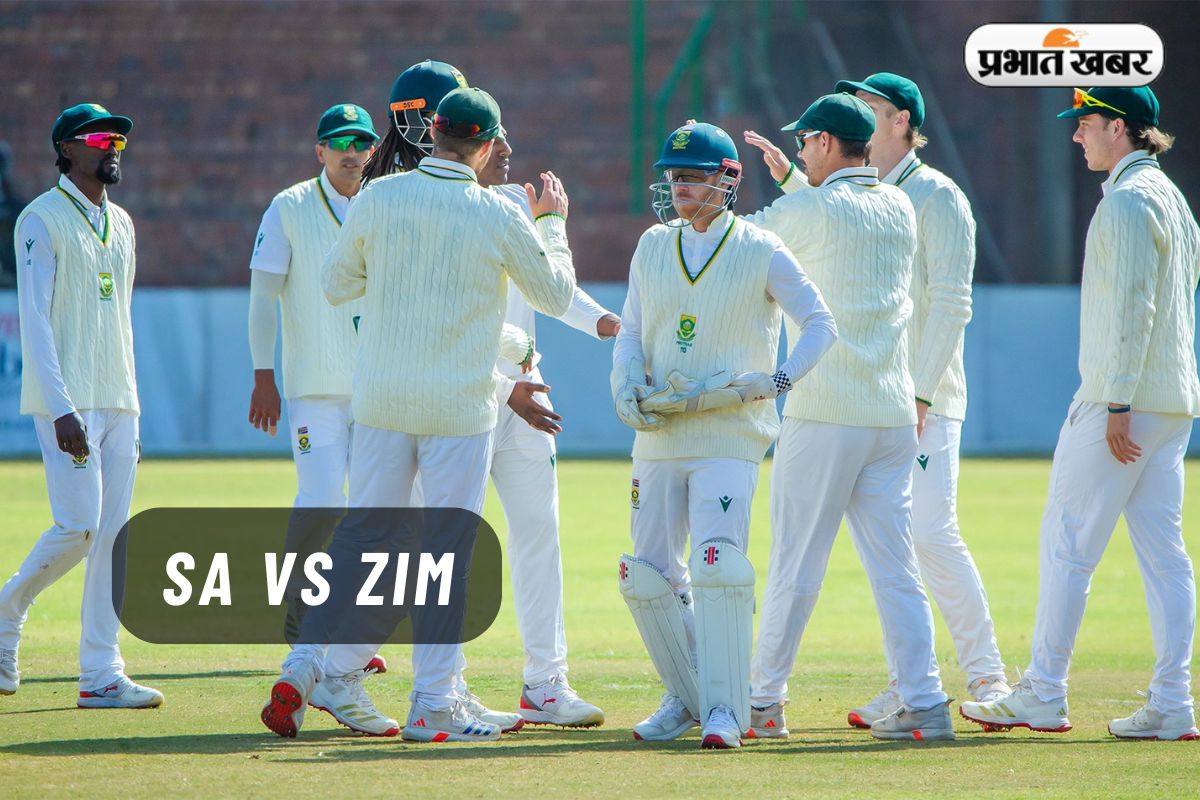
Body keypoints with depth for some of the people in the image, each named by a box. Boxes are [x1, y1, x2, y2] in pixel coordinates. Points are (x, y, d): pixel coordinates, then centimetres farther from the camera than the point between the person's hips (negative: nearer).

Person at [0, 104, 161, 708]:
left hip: (117, 405, 7)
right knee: (79, 526, -15)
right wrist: (61, 409, -21)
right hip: (67, 403, -7)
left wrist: (131, 413, 16)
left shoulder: (120, 225, 17)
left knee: (113, 534, 2)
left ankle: (101, 674, 1)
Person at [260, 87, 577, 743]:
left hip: (380, 401, 3)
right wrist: (552, 221, 21)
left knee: (358, 539, 10)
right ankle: (432, 707, 2)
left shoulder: (378, 199, -2)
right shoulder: (499, 217, -8)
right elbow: (556, 295, 7)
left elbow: (335, 285, 9)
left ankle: (301, 672, 1)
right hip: (459, 407, -3)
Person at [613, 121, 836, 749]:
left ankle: (724, 708, -17)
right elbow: (630, 332, 13)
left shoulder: (760, 251, -3)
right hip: (658, 433, 5)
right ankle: (686, 698, 21)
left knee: (717, 564, -19)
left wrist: (779, 379, -14)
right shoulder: (653, 248, 11)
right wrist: (627, 386, -6)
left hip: (729, 435, -5)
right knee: (647, 574, 6)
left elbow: (819, 324, 0)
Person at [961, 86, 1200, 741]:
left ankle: (1042, 697, 0)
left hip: (1122, 397, -10)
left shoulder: (1127, 201, -12)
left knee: (1068, 543, -3)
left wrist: (1117, 404, -22)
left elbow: (1132, 309, -19)